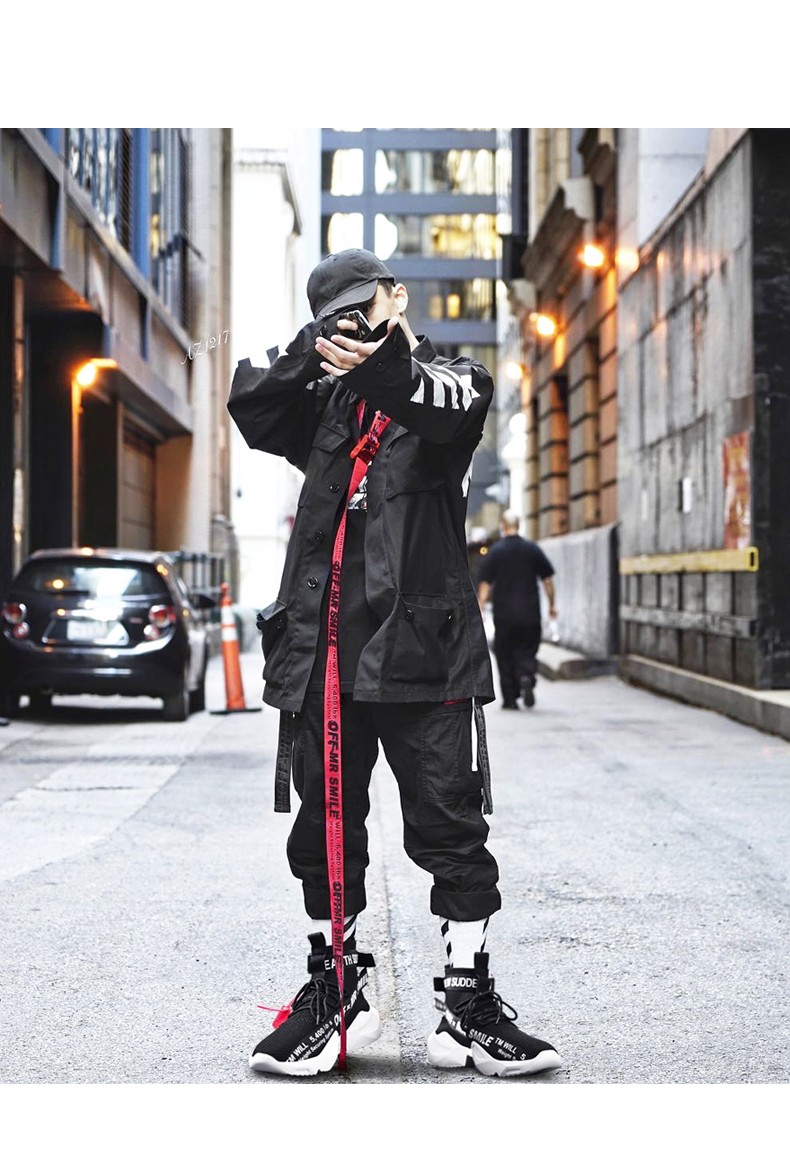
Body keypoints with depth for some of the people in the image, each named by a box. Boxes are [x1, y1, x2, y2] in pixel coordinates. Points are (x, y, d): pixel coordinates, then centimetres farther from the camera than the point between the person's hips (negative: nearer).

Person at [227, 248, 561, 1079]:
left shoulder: (447, 380, 6)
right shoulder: (324, 399, 18)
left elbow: (452, 407, -18)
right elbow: (249, 409, 1)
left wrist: (390, 368, -38)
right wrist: (311, 354, -14)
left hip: (421, 645, -4)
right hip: (324, 646, 4)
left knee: (451, 830, -1)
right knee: (325, 831, 10)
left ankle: (468, 1008, 9)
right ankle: (335, 994, 23)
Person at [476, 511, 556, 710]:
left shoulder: (495, 551, -3)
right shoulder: (533, 549, 3)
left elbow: (484, 583, -6)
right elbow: (547, 579, 6)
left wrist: (480, 607, -4)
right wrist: (552, 604, 16)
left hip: (504, 614, -1)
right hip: (530, 614, 1)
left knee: (505, 656, 8)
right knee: (527, 651, 9)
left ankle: (510, 698, 7)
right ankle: (526, 676, -21)